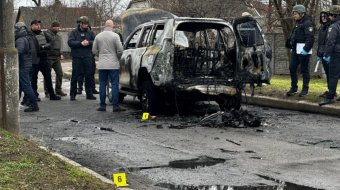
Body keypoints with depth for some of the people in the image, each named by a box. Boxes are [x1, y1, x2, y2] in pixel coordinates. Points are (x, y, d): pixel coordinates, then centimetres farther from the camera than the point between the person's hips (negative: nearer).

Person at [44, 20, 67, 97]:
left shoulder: (57, 35, 18)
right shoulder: (47, 34, -8)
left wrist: (60, 54, 18)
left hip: (57, 58, 8)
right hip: (49, 57, -8)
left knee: (60, 73, 4)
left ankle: (58, 90, 13)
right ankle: (47, 91, 7)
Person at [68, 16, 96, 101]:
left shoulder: (90, 32, 11)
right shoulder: (74, 32, 5)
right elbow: (70, 42, -7)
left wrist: (88, 42, -15)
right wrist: (80, 43, -15)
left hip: (88, 57, 2)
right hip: (77, 57, -2)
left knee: (88, 76, 4)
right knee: (75, 76, 1)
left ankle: (89, 93, 12)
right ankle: (73, 94, 8)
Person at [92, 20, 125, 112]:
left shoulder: (98, 36, 5)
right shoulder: (115, 36, -7)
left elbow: (94, 50, 8)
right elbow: (120, 50, -9)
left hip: (102, 65, 3)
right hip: (113, 65, -3)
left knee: (102, 85, 8)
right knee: (115, 85, 0)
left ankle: (102, 105, 10)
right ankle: (115, 106, -1)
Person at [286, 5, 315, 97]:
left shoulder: (307, 23, -12)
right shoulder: (298, 23, 17)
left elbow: (310, 37, -20)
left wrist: (306, 49, -24)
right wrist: (292, 47, 20)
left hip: (303, 51, -9)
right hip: (295, 50, 9)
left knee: (304, 69, -1)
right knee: (292, 68, 8)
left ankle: (305, 89, 7)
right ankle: (294, 88, 17)